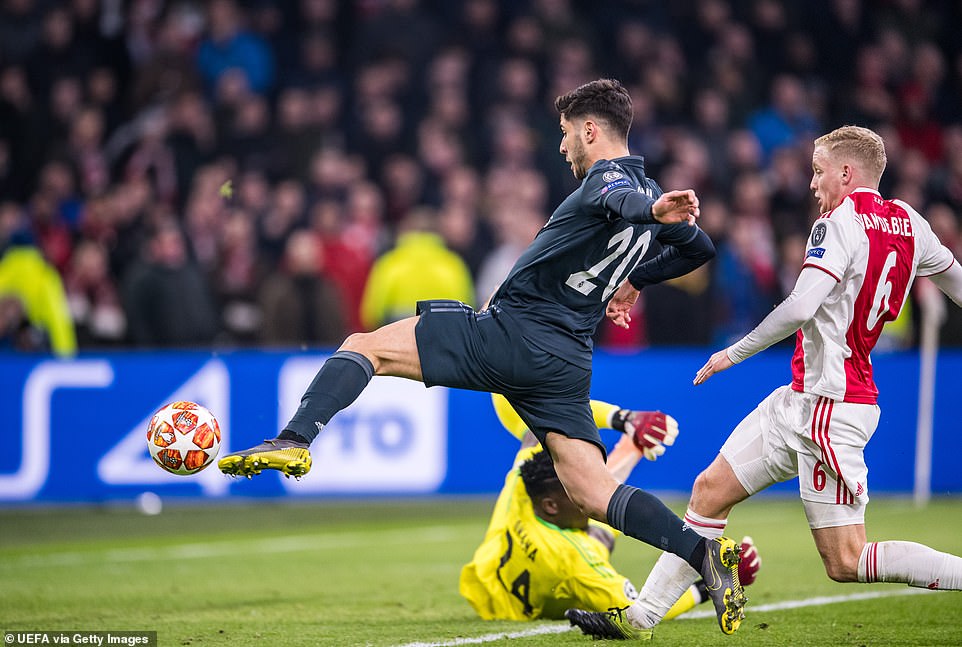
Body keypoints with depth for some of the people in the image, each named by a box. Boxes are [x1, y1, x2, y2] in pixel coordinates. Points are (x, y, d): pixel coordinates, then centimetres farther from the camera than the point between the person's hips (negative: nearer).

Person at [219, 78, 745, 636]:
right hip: (568, 363, 8)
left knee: (364, 347, 0)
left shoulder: (608, 176, -6)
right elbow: (700, 248, 35)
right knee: (596, 495, 3)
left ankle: (294, 443, -18)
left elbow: (624, 202, -32)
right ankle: (704, 551, -16)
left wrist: (656, 212, -55)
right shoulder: (649, 190, 18)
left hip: (513, 333, -8)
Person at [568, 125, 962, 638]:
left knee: (846, 563, -8)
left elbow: (800, 307, -26)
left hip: (830, 408, -10)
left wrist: (734, 353, -13)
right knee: (711, 489, 11)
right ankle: (643, 612, 16)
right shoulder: (907, 222, 9)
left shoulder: (840, 224, -16)